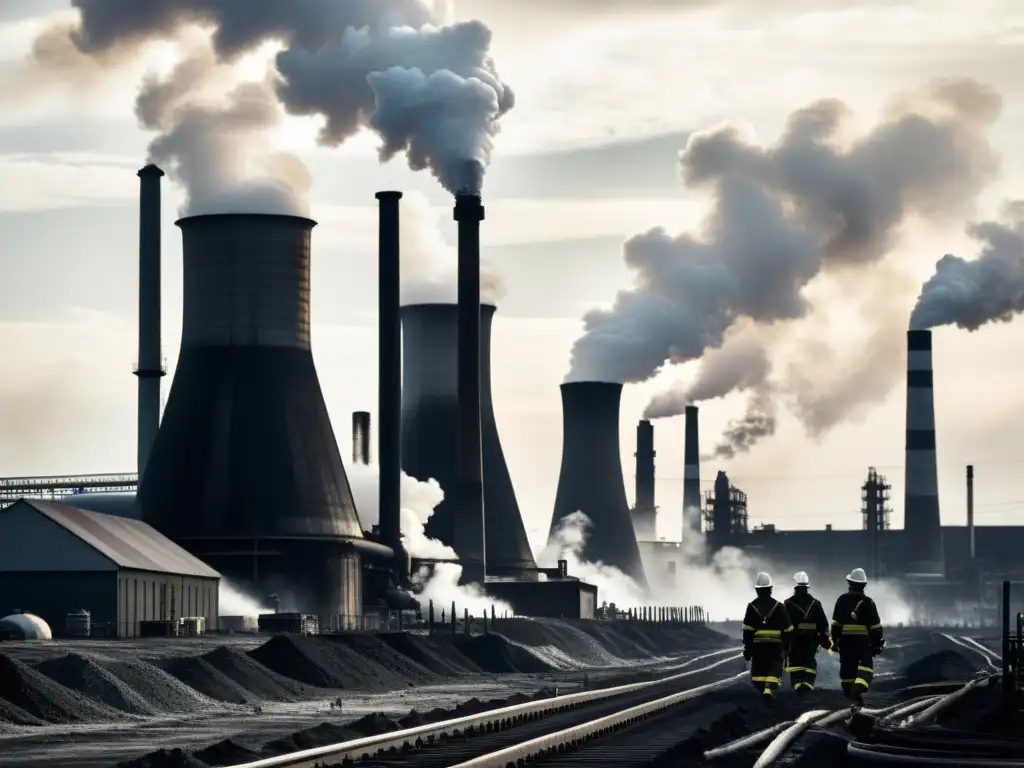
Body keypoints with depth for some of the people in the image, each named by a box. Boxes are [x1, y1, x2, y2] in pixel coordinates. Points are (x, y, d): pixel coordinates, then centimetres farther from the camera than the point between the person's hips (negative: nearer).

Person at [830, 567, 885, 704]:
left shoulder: (842, 600, 1)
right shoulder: (868, 602, -4)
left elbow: (835, 623, 2)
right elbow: (875, 626, -2)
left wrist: (835, 640, 9)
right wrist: (878, 643, 6)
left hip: (845, 639, 3)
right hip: (863, 640, -2)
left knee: (847, 667, 12)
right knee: (865, 666, -2)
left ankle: (849, 692, 18)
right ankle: (858, 688, -26)